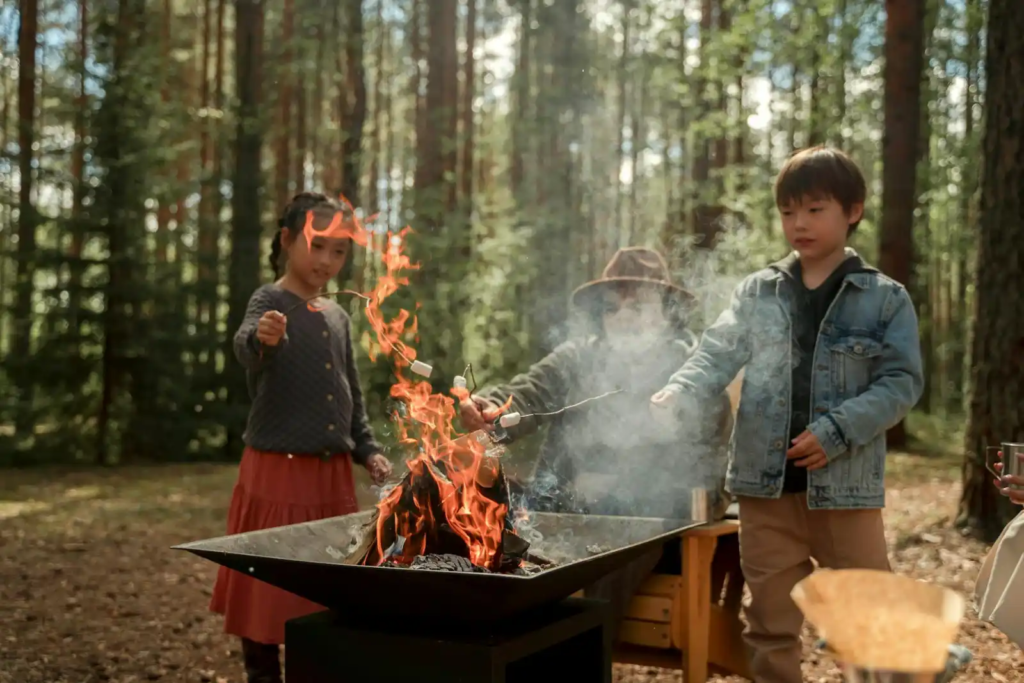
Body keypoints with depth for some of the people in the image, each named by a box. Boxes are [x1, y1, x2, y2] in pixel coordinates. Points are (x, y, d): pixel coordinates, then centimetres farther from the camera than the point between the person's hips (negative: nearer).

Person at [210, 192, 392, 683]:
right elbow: (245, 347, -31)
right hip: (277, 471, -6)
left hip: (333, 473, 6)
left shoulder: (338, 317, 12)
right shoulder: (270, 301, -8)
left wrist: (367, 449, 9)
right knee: (269, 586, 0)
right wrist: (263, 339, -53)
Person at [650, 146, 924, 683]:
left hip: (845, 483, -2)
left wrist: (837, 430, -18)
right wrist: (677, 395, -22)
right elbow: (717, 353, -2)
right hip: (766, 482, 2)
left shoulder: (886, 299, 0)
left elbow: (901, 382, -6)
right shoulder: (757, 292, 7)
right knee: (770, 622, 13)